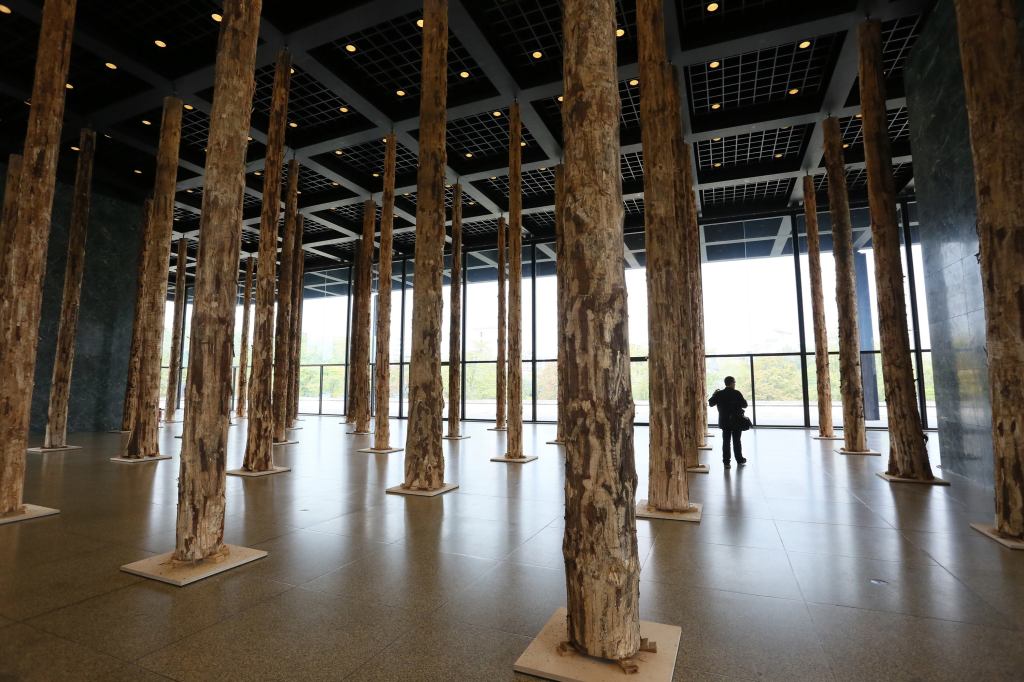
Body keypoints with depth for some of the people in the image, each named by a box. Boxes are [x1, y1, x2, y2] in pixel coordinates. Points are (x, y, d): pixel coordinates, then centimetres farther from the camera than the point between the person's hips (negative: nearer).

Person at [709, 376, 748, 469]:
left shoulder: (719, 393, -5)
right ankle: (740, 460, 25)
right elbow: (744, 405, -9)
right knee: (737, 441, 12)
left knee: (726, 442, 5)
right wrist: (744, 399, 11)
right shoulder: (737, 393, -13)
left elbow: (711, 403, 2)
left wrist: (714, 395, 15)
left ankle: (726, 462, 4)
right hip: (737, 421, -2)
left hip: (725, 422, 2)